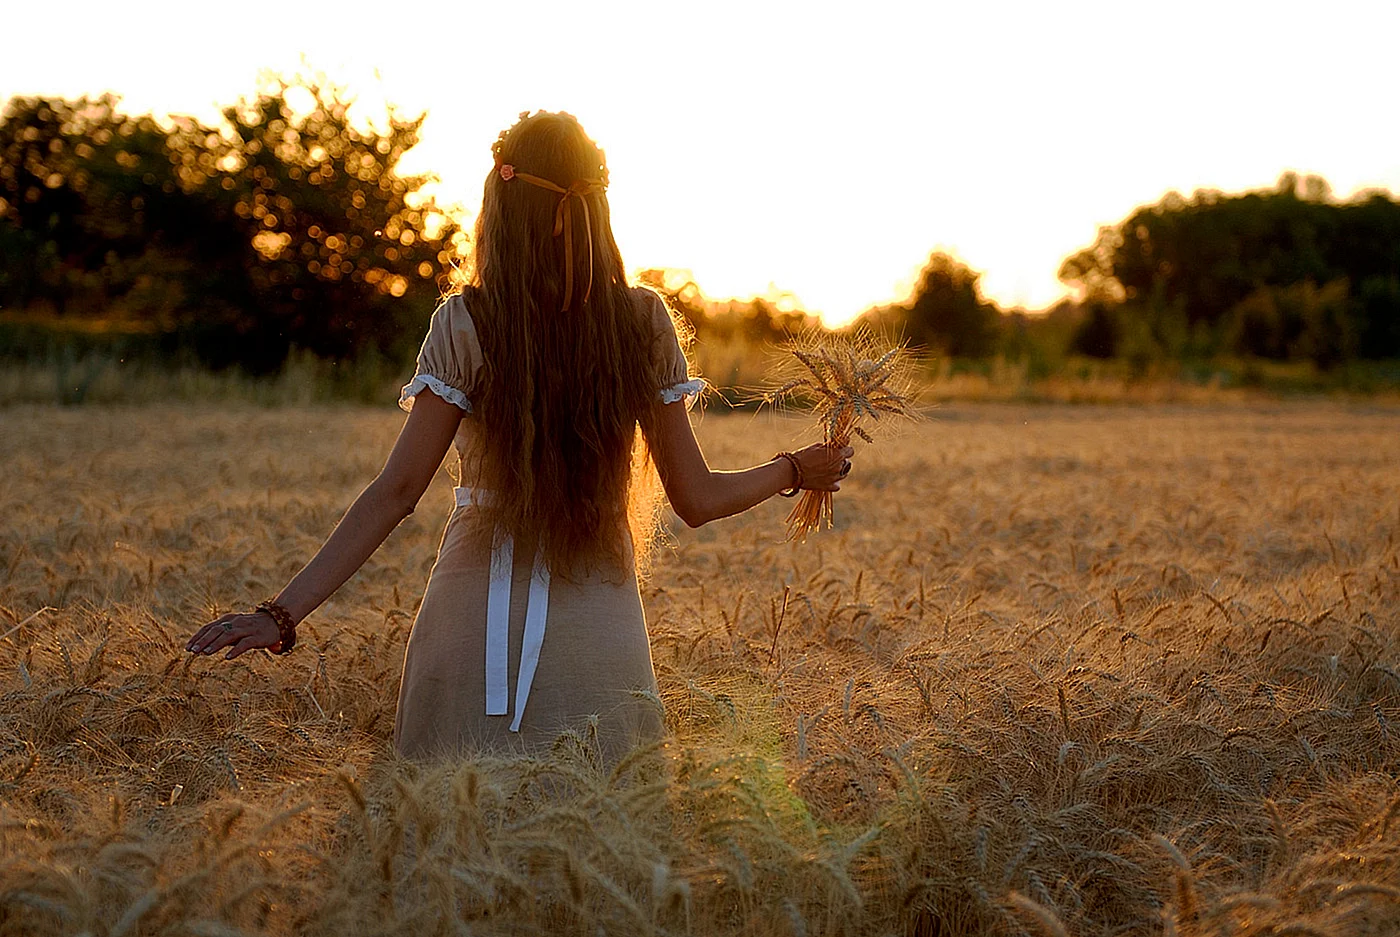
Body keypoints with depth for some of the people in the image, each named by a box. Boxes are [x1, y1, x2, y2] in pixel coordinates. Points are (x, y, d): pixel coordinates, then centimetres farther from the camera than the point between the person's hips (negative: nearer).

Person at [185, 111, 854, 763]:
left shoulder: (465, 324, -6)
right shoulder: (644, 323, 0)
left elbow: (396, 492, -10)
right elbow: (696, 500, 4)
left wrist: (284, 613, -8)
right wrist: (796, 470, 22)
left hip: (475, 625, -1)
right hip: (599, 632, 2)